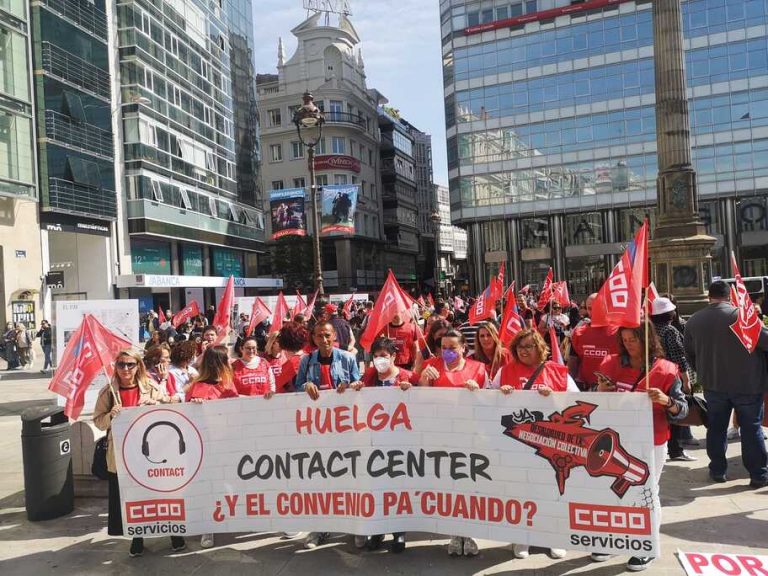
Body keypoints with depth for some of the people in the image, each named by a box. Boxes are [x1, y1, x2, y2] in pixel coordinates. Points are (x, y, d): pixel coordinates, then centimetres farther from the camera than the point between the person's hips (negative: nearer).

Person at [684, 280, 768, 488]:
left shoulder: (693, 321, 0)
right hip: (746, 384, -3)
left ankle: (718, 470, 21)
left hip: (713, 385, 3)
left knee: (716, 427, 14)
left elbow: (689, 353, 10)